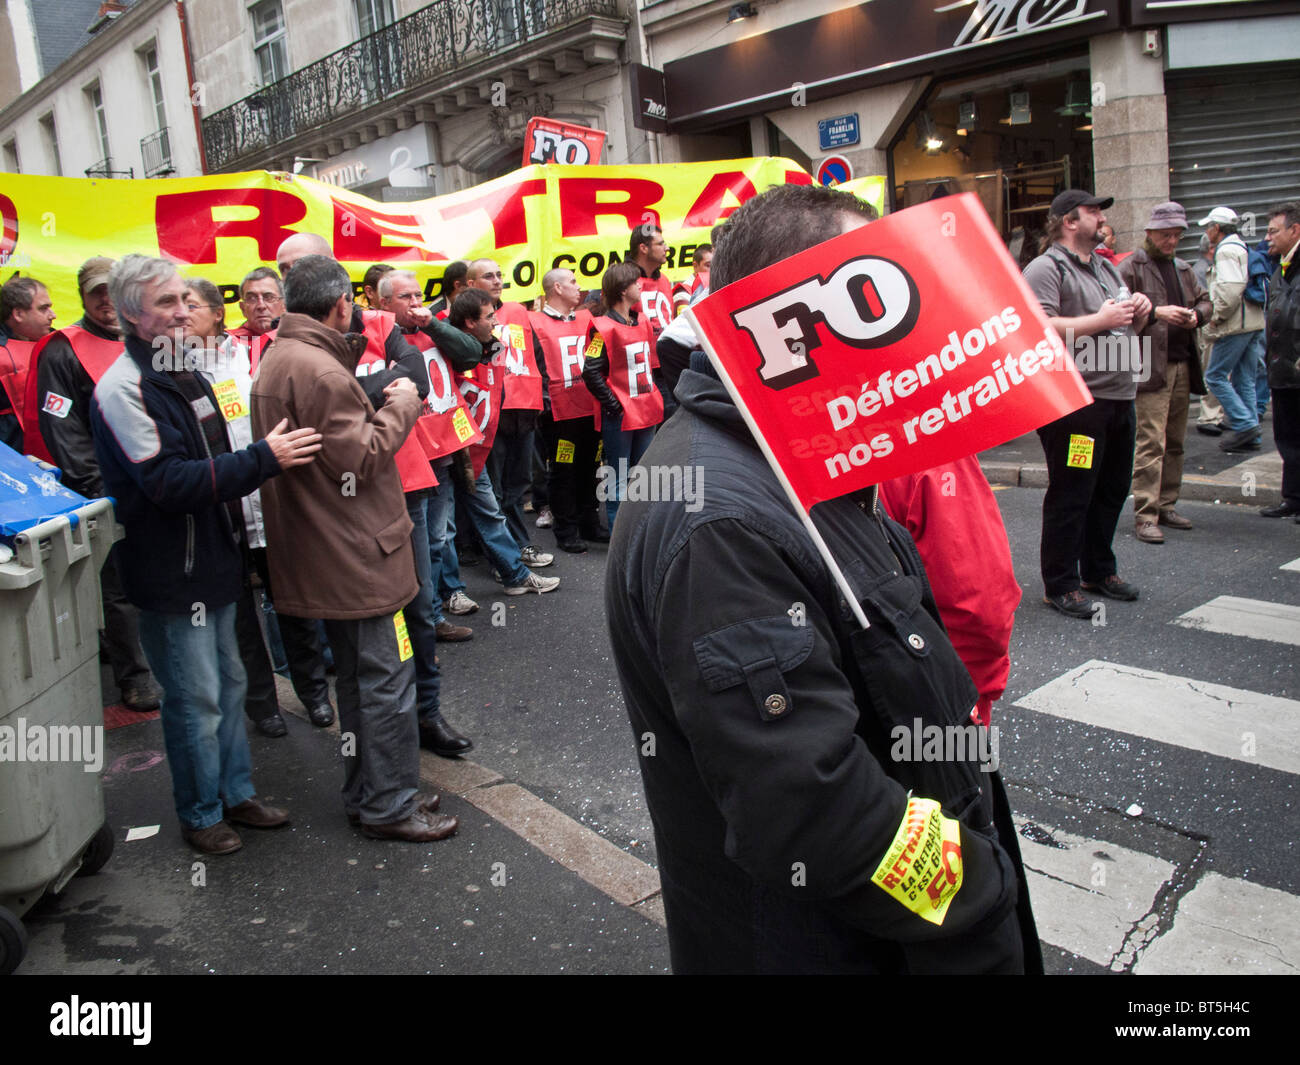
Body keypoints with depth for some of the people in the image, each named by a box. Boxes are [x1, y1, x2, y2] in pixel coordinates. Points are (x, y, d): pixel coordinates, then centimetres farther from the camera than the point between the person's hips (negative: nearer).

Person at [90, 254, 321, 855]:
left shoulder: (183, 376, 12)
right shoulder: (123, 388, -17)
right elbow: (168, 483, -25)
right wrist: (263, 458, -27)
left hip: (209, 558, 9)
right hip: (168, 573, -8)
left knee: (229, 682, 17)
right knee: (196, 698, 2)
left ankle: (236, 793, 32)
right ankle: (201, 815, 20)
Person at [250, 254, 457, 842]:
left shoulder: (277, 359, 13)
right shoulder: (317, 369, -20)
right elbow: (362, 458, -21)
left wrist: (372, 399, 9)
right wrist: (401, 403, -9)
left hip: (325, 554, 11)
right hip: (356, 554, -11)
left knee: (359, 676, 19)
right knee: (386, 678, 0)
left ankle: (366, 794, 30)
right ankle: (390, 807, 11)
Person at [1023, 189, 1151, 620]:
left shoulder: (1106, 268, 22)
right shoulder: (1045, 269, -8)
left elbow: (1127, 324, 30)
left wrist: (1140, 311, 7)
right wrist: (1100, 320, -18)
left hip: (1118, 396, 9)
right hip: (1074, 402, -9)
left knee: (1112, 490, 16)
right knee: (1070, 495, -4)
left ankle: (1098, 569, 31)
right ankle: (1060, 585, 6)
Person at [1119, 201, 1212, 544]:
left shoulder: (1182, 268, 20)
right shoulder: (1131, 267, -3)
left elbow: (1204, 300, 28)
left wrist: (1196, 315, 6)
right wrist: (1157, 313, -21)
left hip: (1182, 365, 7)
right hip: (1150, 367, -7)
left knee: (1175, 441, 10)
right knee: (1151, 441, -12)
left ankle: (1165, 505, 20)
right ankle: (1145, 515, -10)